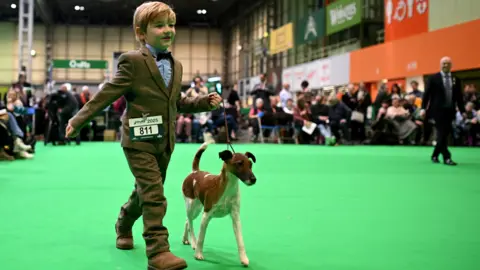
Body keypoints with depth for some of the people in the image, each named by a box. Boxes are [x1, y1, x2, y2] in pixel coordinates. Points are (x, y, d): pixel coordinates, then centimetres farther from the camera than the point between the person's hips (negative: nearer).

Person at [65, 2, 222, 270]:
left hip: (164, 141, 7)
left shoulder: (176, 65, 11)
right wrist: (79, 120, -9)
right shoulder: (133, 61, -10)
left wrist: (205, 102, 5)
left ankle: (124, 226, 44)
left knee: (145, 192, 19)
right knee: (154, 195, -13)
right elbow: (107, 94, -8)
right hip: (140, 139, -7)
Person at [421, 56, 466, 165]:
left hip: (449, 111, 4)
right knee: (442, 134, -8)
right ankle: (446, 157, -8)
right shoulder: (434, 78, 0)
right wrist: (423, 108, -12)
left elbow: (459, 96, 11)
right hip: (438, 110, -4)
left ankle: (435, 155, 21)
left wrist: (462, 110, 6)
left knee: (445, 134, 6)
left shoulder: (455, 79, 11)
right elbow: (426, 94, -3)